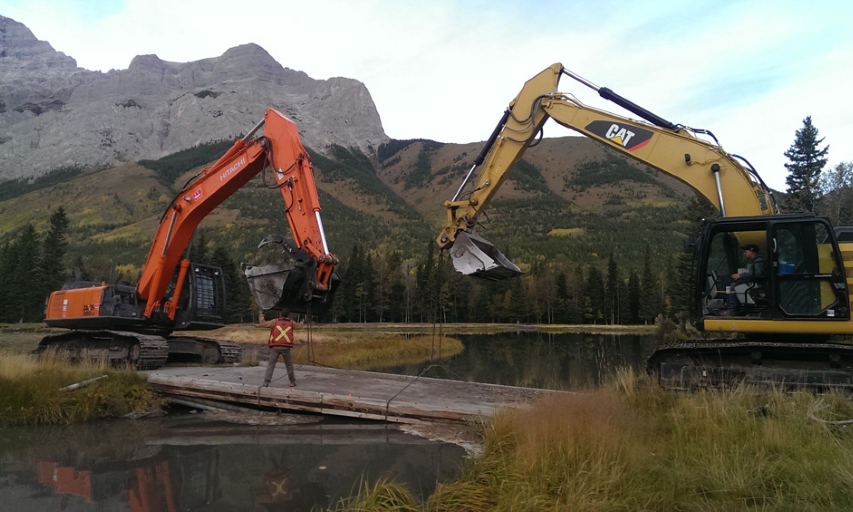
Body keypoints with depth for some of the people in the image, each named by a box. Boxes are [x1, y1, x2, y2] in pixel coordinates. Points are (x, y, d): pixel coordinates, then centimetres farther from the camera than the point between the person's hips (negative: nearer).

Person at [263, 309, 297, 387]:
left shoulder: (275, 321, 6)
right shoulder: (291, 323, 11)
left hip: (275, 347, -1)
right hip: (286, 347, 1)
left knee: (271, 365, 1)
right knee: (289, 365, 14)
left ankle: (266, 382, -8)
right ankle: (293, 382, 21)